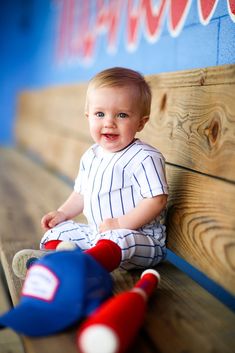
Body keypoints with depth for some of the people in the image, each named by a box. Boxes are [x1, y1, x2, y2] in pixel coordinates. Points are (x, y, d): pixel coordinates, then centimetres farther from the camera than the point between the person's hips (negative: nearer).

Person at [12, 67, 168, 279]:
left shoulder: (144, 158, -15)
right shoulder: (90, 157, 9)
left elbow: (157, 199, -21)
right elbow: (82, 193, 21)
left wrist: (122, 223, -26)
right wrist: (63, 212, 7)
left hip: (141, 236, -8)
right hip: (96, 233, 8)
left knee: (118, 239, -38)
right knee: (60, 229, 1)